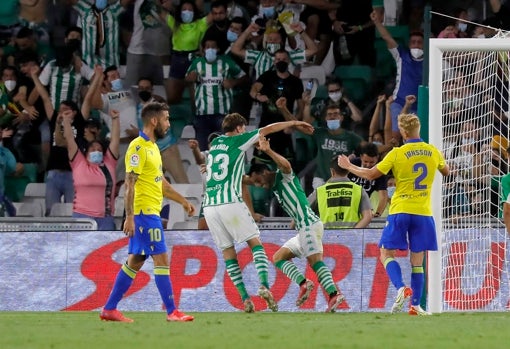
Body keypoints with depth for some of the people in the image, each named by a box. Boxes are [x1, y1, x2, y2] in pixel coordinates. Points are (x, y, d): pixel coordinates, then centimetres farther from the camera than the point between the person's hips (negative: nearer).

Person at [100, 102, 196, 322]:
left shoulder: (152, 147, 17)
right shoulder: (138, 147, -13)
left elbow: (161, 182, 27)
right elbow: (130, 184, -18)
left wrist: (183, 201, 29)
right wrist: (129, 217, -23)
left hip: (150, 213, 10)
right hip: (144, 213, -10)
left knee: (135, 261, 10)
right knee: (161, 259, -8)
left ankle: (109, 309, 14)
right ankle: (171, 311, -7)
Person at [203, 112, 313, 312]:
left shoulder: (215, 143, 18)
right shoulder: (236, 141, 3)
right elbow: (268, 130, 11)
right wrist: (294, 123, 24)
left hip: (209, 205, 5)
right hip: (230, 202, -5)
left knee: (227, 251, 7)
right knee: (255, 243, 3)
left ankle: (245, 298, 0)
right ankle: (264, 286, -15)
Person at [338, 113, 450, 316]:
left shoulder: (397, 154, -9)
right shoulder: (433, 152, 3)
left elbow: (371, 175, -4)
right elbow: (446, 172, 22)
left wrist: (349, 166, 9)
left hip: (400, 210, -3)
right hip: (423, 213, 3)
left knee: (386, 254, 6)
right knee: (417, 261, 9)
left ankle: (401, 288, -18)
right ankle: (415, 305, 6)